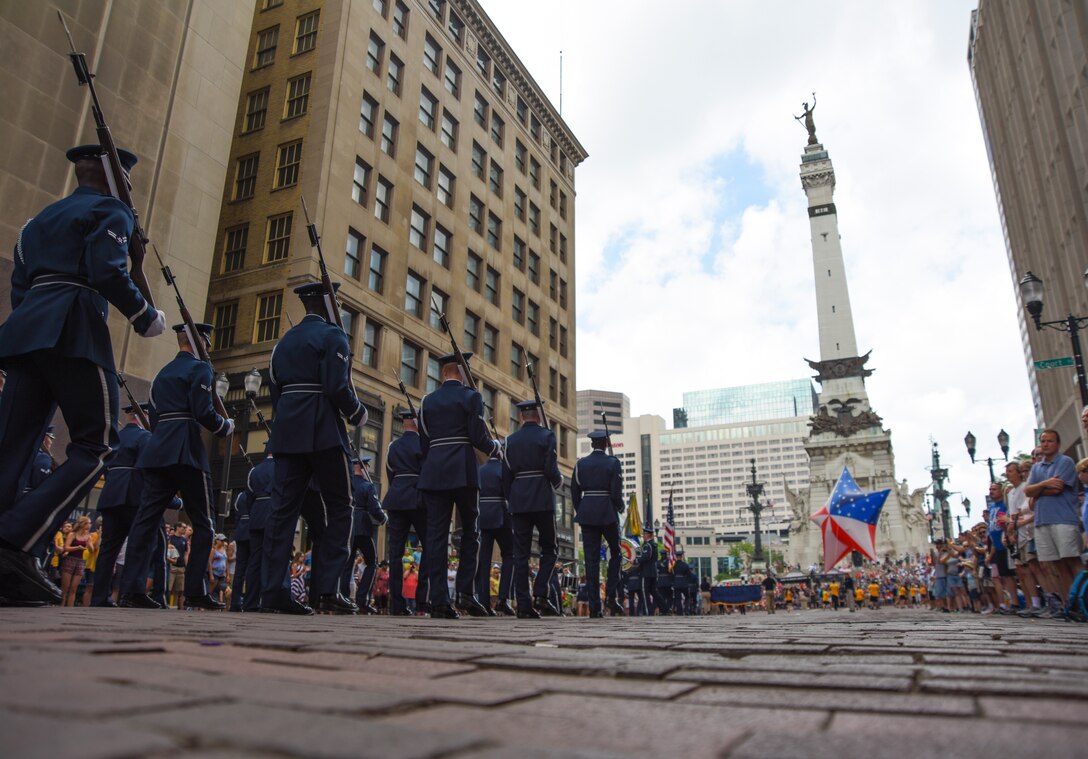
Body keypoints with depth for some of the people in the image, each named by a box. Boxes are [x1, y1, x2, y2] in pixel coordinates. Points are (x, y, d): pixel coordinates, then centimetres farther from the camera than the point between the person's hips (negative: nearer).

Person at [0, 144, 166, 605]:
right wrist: (146, 317, -3)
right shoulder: (110, 211, 4)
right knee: (96, 446, -8)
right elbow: (107, 271, -13)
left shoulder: (42, 217, 28)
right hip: (73, 332, -8)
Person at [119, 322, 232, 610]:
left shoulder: (163, 373, 22)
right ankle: (196, 591, -3)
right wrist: (226, 427, 3)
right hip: (186, 452, -7)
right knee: (203, 523, -1)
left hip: (156, 451, 8)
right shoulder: (199, 368, -3)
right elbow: (203, 412, -13)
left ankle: (132, 589, -4)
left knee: (147, 519, 2)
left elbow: (154, 418, 22)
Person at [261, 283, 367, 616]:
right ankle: (328, 590, -4)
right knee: (339, 509, 0)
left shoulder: (285, 341, 18)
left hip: (287, 431, 7)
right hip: (323, 432, -7)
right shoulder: (332, 335, -3)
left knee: (284, 509, 4)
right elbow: (337, 387, -15)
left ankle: (273, 591, 2)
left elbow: (275, 389, 17)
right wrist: (358, 413, 1)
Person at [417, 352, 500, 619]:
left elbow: (423, 444, 13)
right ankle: (465, 592, -1)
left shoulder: (427, 401, 13)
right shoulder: (471, 397, 0)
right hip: (463, 472, -4)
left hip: (433, 473, 4)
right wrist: (495, 446, 13)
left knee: (436, 535, 1)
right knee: (469, 532, 8)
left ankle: (438, 600, -1)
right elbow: (479, 438, -7)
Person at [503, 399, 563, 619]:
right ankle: (540, 595, -5)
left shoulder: (510, 440, 8)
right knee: (549, 549, 10)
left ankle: (524, 604, 2)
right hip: (542, 501, -3)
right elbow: (551, 469, -11)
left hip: (519, 502, 3)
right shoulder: (547, 436, -3)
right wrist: (559, 482, 10)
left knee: (521, 553, 4)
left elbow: (505, 475, 7)